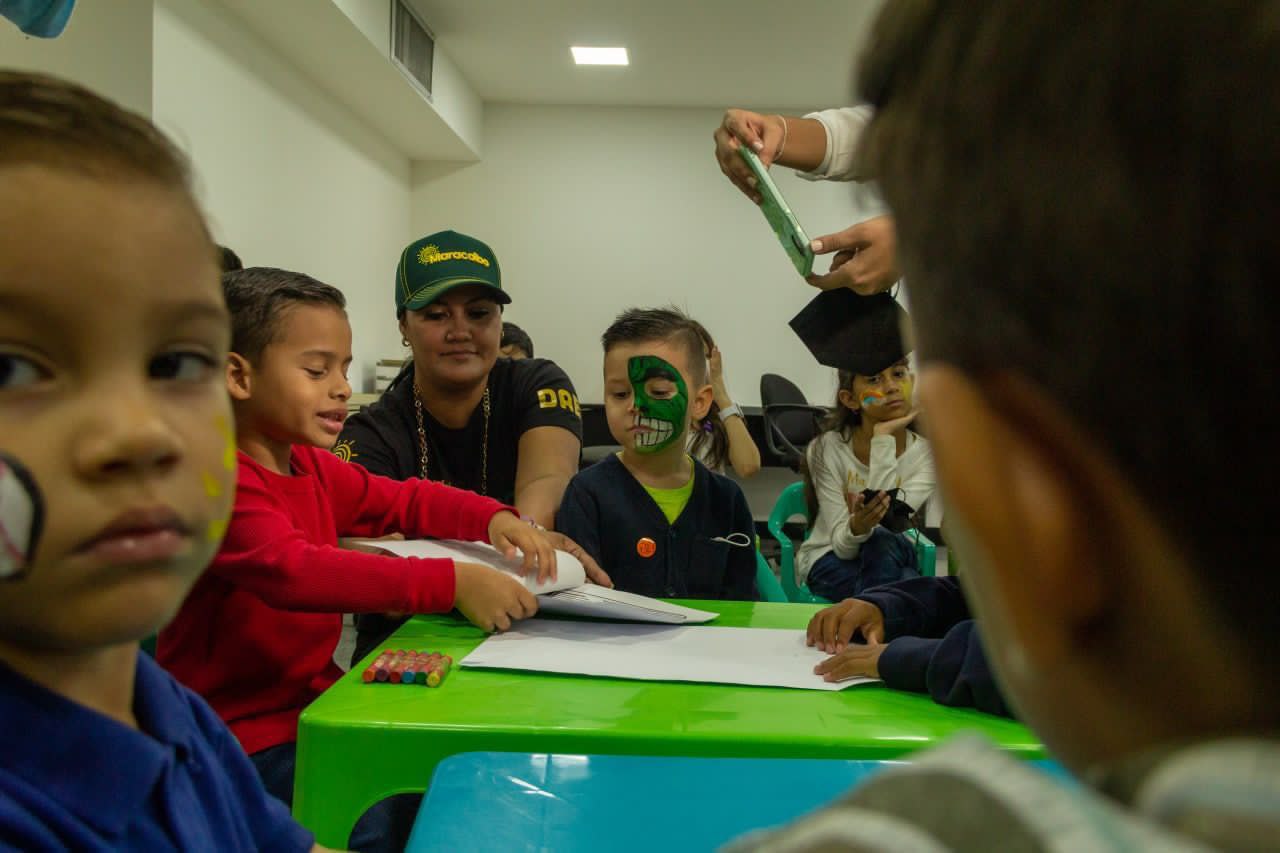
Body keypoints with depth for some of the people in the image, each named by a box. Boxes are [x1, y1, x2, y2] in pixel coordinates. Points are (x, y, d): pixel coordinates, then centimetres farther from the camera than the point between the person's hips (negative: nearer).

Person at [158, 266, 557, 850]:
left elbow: (403, 500, 17)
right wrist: (451, 582, -39)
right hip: (241, 733, -8)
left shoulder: (315, 469, 9)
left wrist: (493, 518, -4)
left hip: (314, 701, 8)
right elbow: (292, 570, -34)